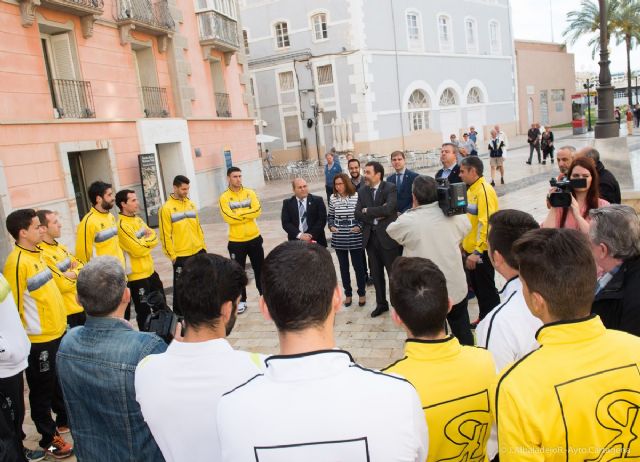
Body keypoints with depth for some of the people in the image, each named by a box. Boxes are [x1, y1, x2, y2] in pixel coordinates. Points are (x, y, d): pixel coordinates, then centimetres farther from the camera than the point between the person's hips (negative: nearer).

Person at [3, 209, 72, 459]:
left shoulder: (37, 253, 6)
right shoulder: (17, 262, -22)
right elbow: (13, 305, -20)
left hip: (57, 332, 8)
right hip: (38, 339, -8)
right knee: (42, 388, 8)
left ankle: (65, 419, 42)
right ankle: (48, 438, 23)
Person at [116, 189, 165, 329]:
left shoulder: (138, 219, 9)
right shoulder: (122, 225, -20)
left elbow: (154, 238, 6)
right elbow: (137, 250, -24)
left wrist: (144, 241, -14)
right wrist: (148, 241, -6)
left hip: (150, 270, 9)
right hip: (137, 275, -9)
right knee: (144, 311, 2)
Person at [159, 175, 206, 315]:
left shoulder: (191, 204, 8)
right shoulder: (167, 208, -10)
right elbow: (165, 234, -11)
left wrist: (203, 245, 11)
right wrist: (172, 255, -12)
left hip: (198, 251, 6)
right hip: (180, 255, -5)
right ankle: (179, 314, 19)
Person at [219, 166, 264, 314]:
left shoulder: (250, 193, 1)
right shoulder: (224, 198, -7)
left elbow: (257, 210, -12)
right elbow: (229, 218, -19)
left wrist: (239, 214, -16)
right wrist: (247, 214, -14)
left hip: (254, 238, 2)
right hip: (236, 241, -2)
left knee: (259, 268, 12)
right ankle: (241, 300, 19)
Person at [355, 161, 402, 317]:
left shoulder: (390, 188, -9)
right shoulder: (362, 191, 7)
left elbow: (388, 209, -24)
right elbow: (357, 214, -1)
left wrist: (367, 211, -12)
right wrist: (376, 215, -14)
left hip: (387, 236, -5)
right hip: (370, 237, 5)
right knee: (376, 274, 15)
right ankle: (381, 303, 29)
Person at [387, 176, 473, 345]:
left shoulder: (408, 220, -18)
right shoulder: (453, 215, -6)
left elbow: (391, 230, 2)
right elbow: (467, 227, 15)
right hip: (457, 288, 4)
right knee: (463, 332, 21)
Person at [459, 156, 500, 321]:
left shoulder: (484, 191, -19)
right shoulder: (471, 190, 10)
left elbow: (487, 223, -25)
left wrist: (477, 251, -26)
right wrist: (464, 245, 17)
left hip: (481, 252, -9)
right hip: (470, 249, 9)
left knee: (487, 290, 3)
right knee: (477, 288, 18)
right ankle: (483, 319, 32)